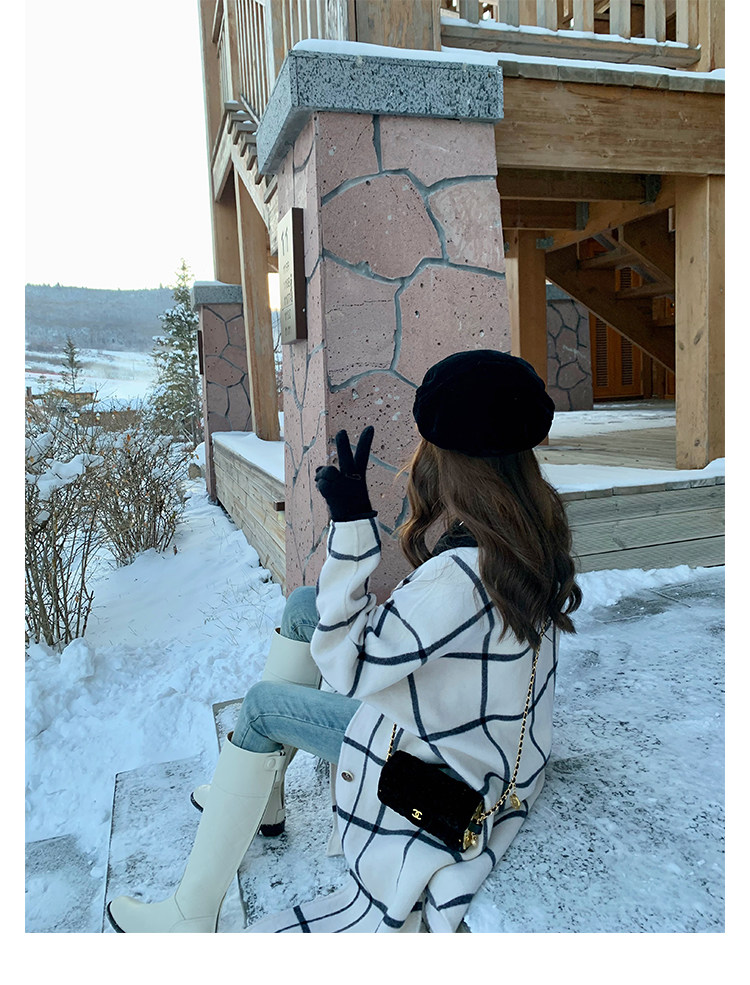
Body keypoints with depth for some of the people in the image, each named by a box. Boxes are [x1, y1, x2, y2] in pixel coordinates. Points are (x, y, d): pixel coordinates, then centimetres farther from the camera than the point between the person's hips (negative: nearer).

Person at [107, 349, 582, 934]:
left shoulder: (462, 575, -37)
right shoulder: (539, 521, -11)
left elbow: (347, 666, -27)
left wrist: (351, 523, -33)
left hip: (451, 769, -8)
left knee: (262, 705, 2)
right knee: (303, 605, 8)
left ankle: (193, 915, 20)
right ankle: (263, 796, 26)